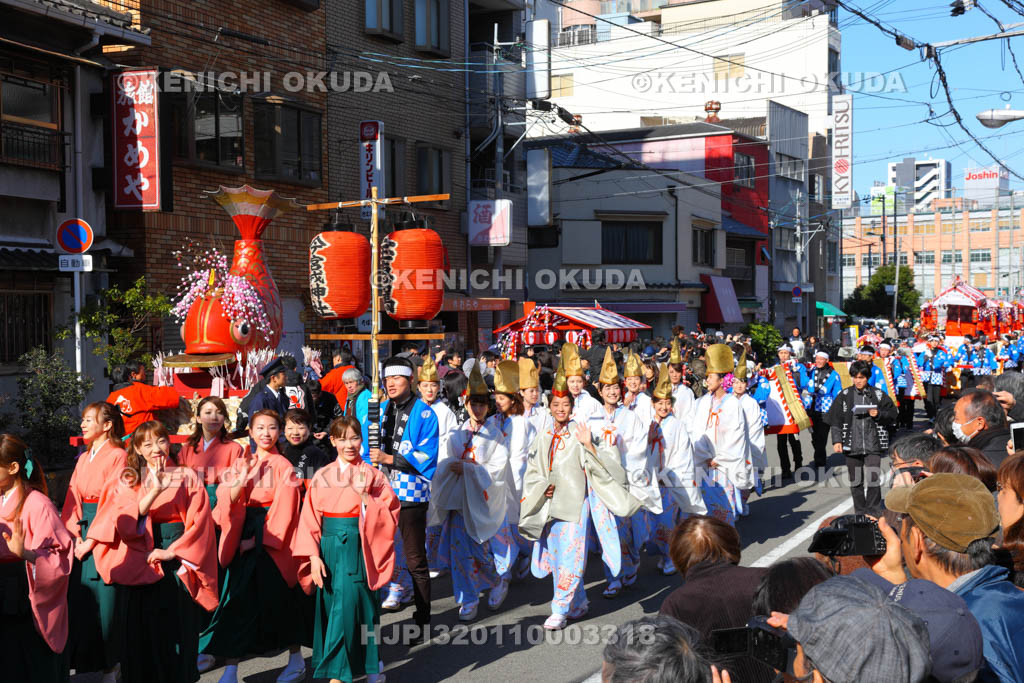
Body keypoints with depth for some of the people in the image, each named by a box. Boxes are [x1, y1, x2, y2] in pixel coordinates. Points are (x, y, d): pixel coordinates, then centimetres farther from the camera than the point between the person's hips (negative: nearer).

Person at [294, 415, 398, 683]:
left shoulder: (373, 475, 1)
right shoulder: (322, 477, 5)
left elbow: (390, 514, -3)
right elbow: (310, 519, 3)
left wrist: (365, 496, -15)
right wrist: (314, 556, -5)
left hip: (358, 550, -3)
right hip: (330, 550, 3)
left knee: (349, 604, -10)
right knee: (330, 606, 6)